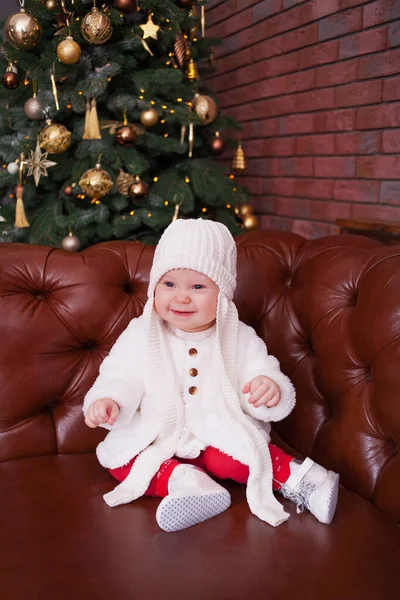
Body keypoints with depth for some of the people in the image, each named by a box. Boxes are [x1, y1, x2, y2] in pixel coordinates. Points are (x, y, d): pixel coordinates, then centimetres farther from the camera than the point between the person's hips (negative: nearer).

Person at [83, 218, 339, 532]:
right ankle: (182, 480, -34)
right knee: (117, 458, -24)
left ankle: (294, 475, -18)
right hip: (154, 441, 2)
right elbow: (120, 379, -1)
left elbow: (262, 373, -8)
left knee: (234, 458, -32)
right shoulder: (140, 335, -3)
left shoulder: (240, 338, -4)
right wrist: (106, 401, -24)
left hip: (221, 437, -1)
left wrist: (271, 389, -33)